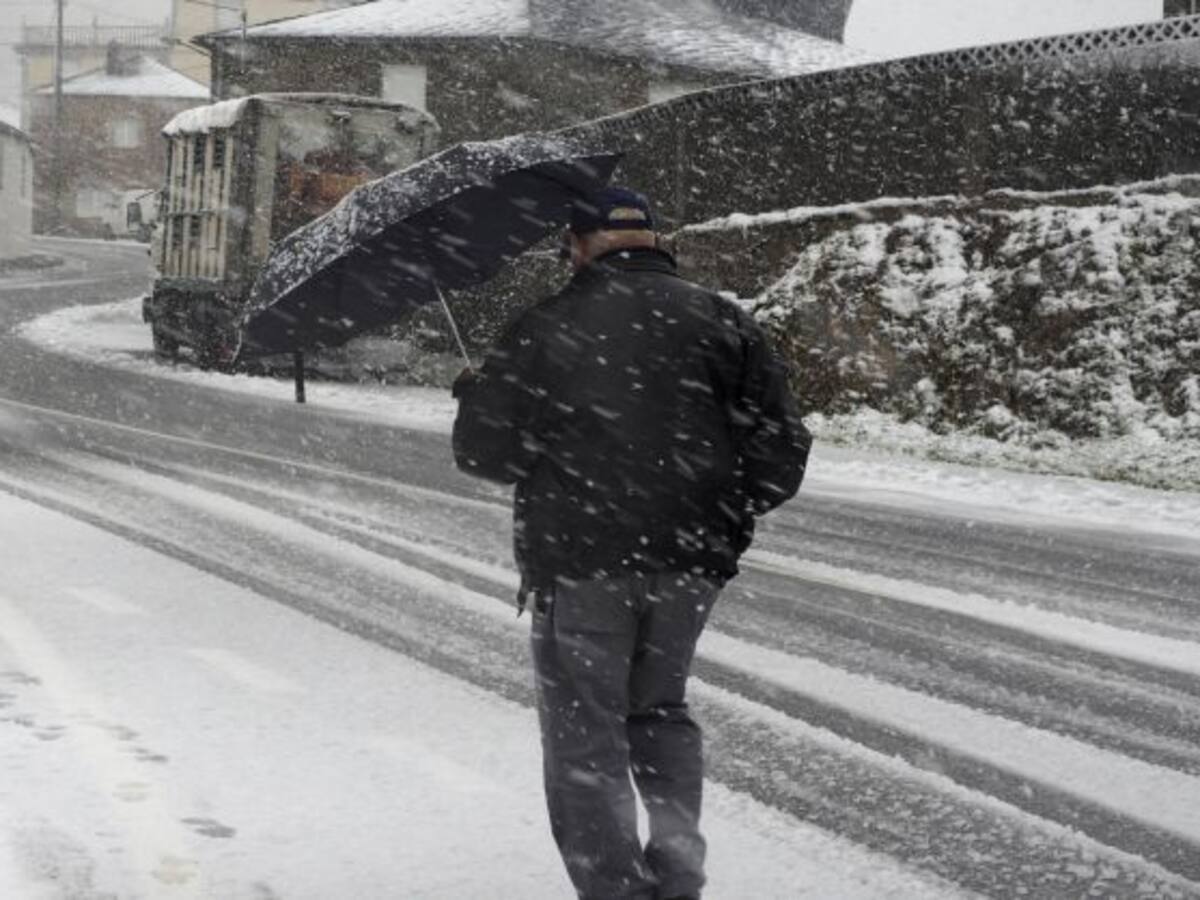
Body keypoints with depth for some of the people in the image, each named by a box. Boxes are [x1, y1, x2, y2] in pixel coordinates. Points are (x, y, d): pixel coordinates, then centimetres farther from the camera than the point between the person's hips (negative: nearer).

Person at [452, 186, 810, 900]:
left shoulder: (545, 328, -2)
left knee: (586, 733, 6)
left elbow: (485, 453, -3)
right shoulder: (723, 322, 5)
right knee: (660, 711, 22)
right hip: (691, 561, 3)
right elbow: (782, 449, 2)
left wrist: (474, 395, 18)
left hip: (580, 556, -3)